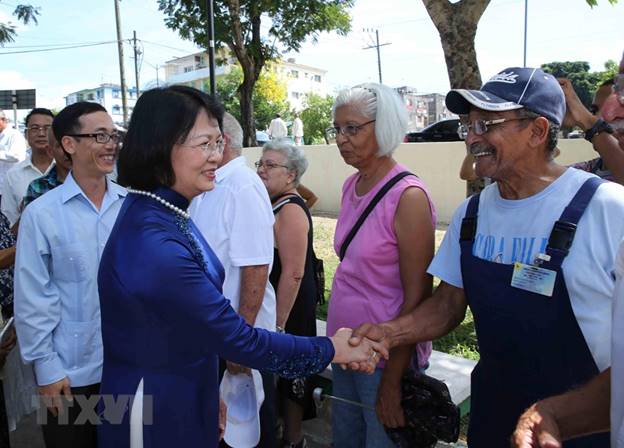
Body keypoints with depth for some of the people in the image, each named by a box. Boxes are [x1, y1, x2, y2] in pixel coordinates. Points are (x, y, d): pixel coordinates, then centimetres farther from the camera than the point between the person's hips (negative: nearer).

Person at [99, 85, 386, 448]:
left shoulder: (158, 210, -2)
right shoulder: (156, 248, -31)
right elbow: (239, 339, -24)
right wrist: (331, 349, -13)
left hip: (183, 392, 8)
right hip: (156, 412, -8)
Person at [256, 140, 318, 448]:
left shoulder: (291, 210, -20)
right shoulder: (270, 204, 8)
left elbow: (293, 273, -24)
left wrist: (279, 323, -23)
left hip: (287, 307, -8)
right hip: (266, 304, 8)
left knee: (288, 371, 8)